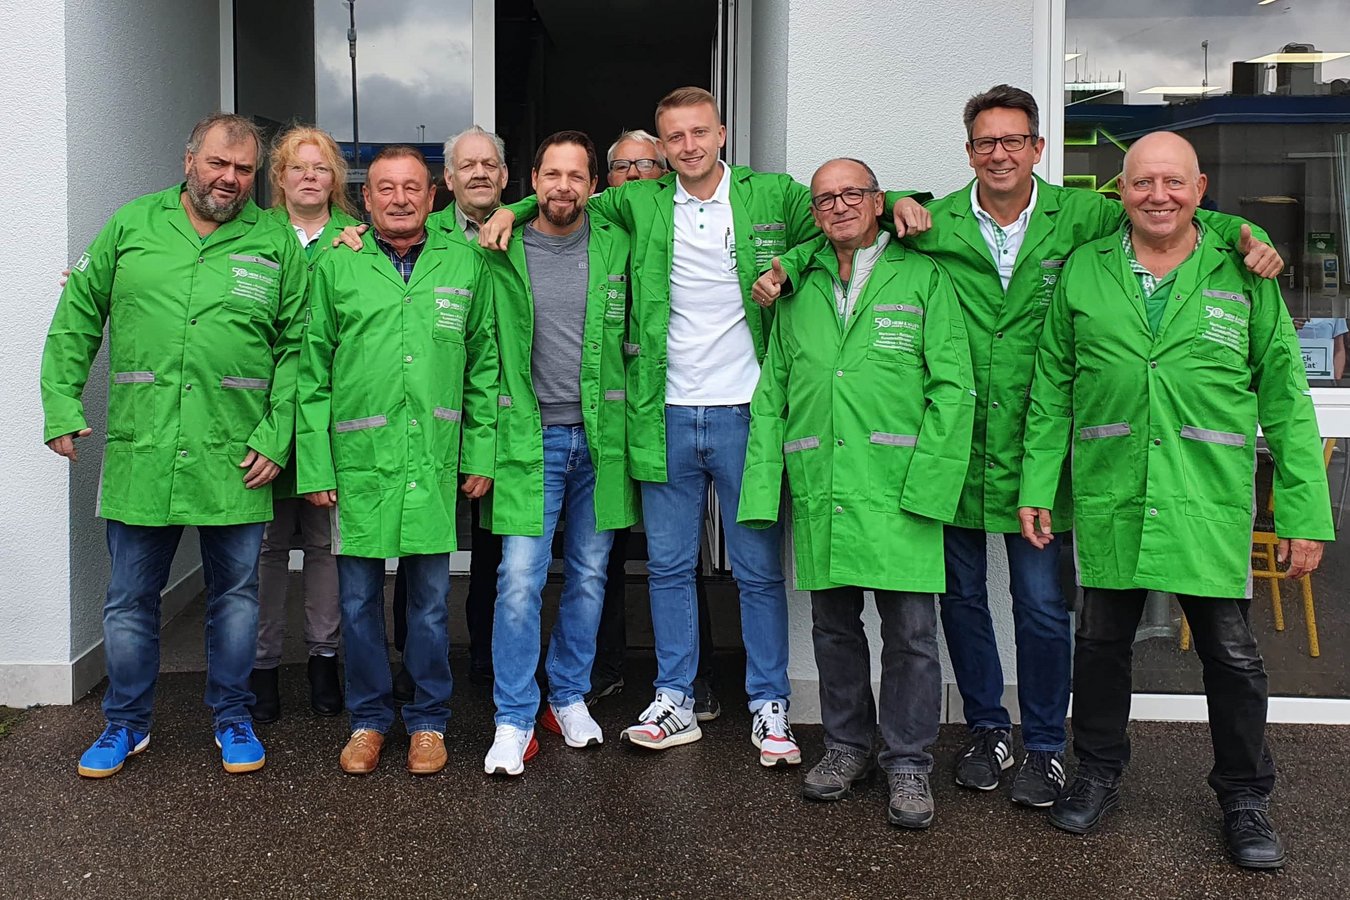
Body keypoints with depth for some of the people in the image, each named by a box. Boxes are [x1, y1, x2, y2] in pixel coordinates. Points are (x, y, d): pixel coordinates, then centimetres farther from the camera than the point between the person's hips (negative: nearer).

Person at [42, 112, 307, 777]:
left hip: (235, 459, -1)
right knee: (130, 599, 10)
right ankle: (126, 723, 28)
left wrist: (276, 437, -7)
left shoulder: (275, 242, 4)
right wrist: (62, 405, 2)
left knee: (235, 594, 10)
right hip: (140, 452, 1)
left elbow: (296, 348, 1)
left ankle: (232, 718, 28)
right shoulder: (132, 225, 7)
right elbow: (76, 319, 11)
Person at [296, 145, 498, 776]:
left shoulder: (465, 265, 6)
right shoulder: (335, 268, 4)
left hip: (435, 460, 0)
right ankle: (369, 719, 24)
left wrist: (480, 453, 3)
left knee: (430, 597, 7)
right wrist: (314, 466, -2)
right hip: (357, 460, 0)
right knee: (359, 596, 8)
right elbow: (313, 374, 3)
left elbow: (484, 366, 9)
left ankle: (427, 721, 22)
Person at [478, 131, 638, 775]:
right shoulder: (503, 253, 1)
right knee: (520, 579, -8)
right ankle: (514, 719, 4)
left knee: (588, 575, 10)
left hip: (600, 437, 2)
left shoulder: (617, 248, 5)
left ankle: (569, 696, 27)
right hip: (531, 437, -2)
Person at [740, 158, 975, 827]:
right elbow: (771, 396, 14)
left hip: (897, 487, -3)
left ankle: (908, 762, 14)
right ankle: (847, 746, 28)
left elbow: (953, 387, -3)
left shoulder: (922, 278, 4)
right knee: (832, 625, 12)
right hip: (818, 488, 4)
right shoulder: (799, 292, 15)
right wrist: (762, 486, 3)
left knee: (910, 630, 0)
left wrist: (925, 481, -13)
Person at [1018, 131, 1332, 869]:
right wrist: (1037, 487, 2)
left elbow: (1285, 398, 1)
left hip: (1211, 505, -1)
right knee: (1101, 641, 12)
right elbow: (1051, 389, 8)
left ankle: (1244, 796, 25)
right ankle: (1098, 773, 33)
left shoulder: (1242, 273, 2)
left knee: (1232, 655, 6)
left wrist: (1303, 512, -3)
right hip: (1108, 501, 1)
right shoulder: (1083, 272, 6)